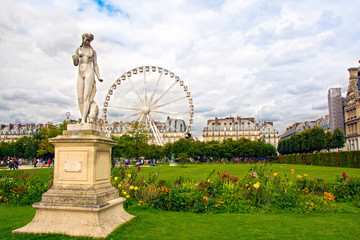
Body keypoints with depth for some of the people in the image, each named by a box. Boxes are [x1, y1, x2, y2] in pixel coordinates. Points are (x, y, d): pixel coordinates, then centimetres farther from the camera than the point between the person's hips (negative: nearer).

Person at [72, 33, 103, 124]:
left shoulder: (93, 51, 11)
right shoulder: (78, 50, 14)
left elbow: (95, 65, 10)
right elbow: (76, 64, 11)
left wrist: (98, 77, -1)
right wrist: (74, 59, -13)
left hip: (89, 73, -3)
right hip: (80, 74, 3)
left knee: (86, 97, -15)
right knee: (80, 98, -2)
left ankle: (84, 120, -18)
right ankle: (83, 118, 6)